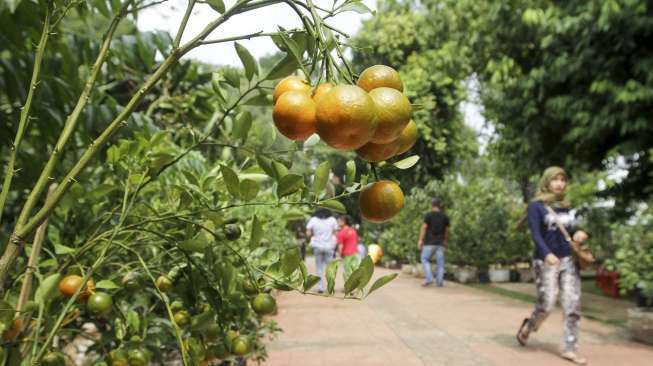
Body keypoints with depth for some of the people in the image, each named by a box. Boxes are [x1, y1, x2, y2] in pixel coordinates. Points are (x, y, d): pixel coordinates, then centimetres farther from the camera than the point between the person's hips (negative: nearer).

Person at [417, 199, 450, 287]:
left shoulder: (428, 215, -3)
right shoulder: (445, 216, 7)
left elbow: (424, 227, -7)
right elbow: (447, 230, 9)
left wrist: (420, 240, -6)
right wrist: (446, 241, 20)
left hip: (430, 242, -3)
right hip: (440, 242, 3)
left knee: (425, 259, 7)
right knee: (440, 262, 6)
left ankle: (429, 278, -5)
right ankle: (439, 282, 6)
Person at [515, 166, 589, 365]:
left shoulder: (566, 206, 14)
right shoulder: (536, 205, -4)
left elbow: (571, 230, 20)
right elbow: (535, 234, -14)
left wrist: (580, 234, -4)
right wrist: (547, 254, -29)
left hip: (568, 260, 5)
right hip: (546, 262, -5)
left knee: (573, 306, 0)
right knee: (546, 305, -6)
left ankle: (569, 349, 10)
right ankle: (526, 328, 24)